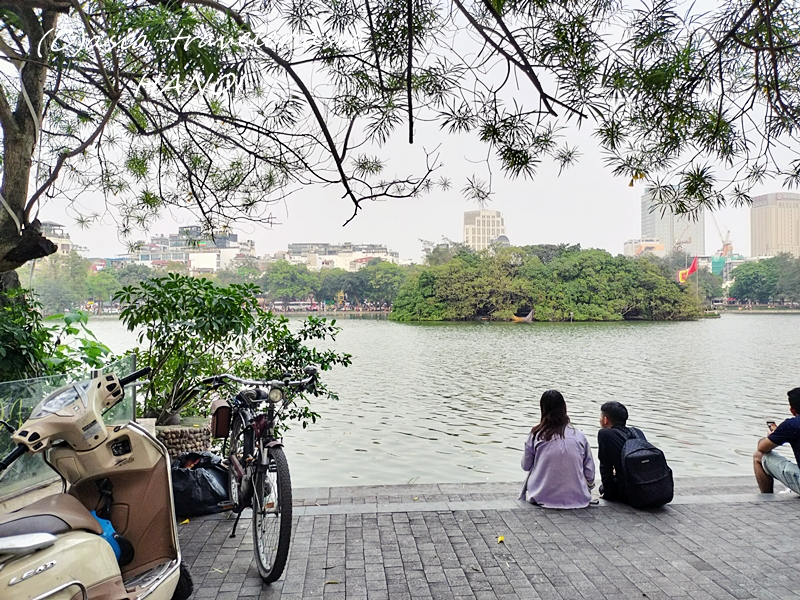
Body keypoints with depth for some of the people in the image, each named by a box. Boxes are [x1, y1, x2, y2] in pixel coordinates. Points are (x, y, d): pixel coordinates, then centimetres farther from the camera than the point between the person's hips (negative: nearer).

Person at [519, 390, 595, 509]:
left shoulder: (536, 434, -6)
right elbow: (590, 471, 4)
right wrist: (587, 490, 22)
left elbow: (526, 466, 5)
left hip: (544, 497, -3)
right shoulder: (578, 435, -2)